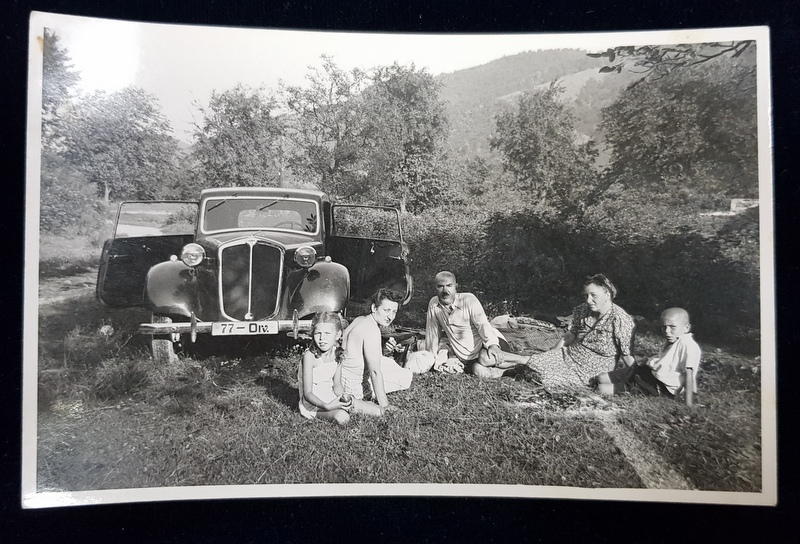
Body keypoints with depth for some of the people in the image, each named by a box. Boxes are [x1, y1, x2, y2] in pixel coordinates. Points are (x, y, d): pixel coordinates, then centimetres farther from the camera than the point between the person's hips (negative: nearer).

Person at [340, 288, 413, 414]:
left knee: (389, 362, 27)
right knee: (405, 378, -8)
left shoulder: (360, 320, 4)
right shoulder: (372, 330, -25)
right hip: (352, 383, -10)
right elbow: (375, 372, -27)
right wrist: (384, 405, -24)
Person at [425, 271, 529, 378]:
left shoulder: (469, 299, -12)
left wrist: (493, 345, -41)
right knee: (480, 371, -31)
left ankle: (527, 361, -18)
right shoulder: (433, 304, -2)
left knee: (486, 358, -37)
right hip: (467, 359, 3)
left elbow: (483, 324, -25)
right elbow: (432, 333, 7)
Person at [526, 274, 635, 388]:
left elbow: (627, 356, -15)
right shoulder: (582, 310, -2)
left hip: (589, 371, -6)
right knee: (532, 362, -11)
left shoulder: (620, 320, -22)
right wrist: (550, 355, 11)